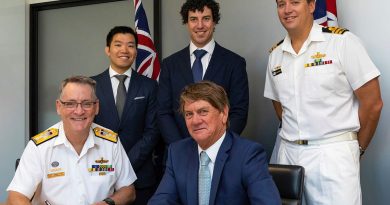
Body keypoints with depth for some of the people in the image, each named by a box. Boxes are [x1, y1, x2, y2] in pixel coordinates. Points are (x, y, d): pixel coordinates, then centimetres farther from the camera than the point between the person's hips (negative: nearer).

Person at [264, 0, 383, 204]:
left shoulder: (342, 41, -7)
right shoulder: (275, 54, 8)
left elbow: (372, 103, -5)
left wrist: (357, 148, 3)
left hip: (333, 154, -4)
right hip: (288, 152, 5)